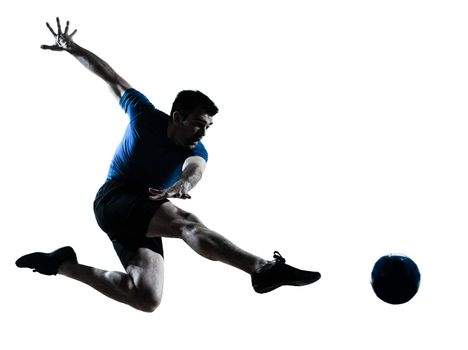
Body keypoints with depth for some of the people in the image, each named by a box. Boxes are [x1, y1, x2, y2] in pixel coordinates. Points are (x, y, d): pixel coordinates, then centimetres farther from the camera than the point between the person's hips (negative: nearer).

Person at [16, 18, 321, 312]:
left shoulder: (197, 152, 1)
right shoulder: (144, 114, -1)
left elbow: (195, 168, -25)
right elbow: (109, 76, 11)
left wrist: (183, 184, -50)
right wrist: (72, 48, 9)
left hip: (144, 219, 5)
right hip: (114, 200, -5)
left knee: (147, 300, -17)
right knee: (186, 222, -33)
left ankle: (64, 264, -4)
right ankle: (264, 269, -52)